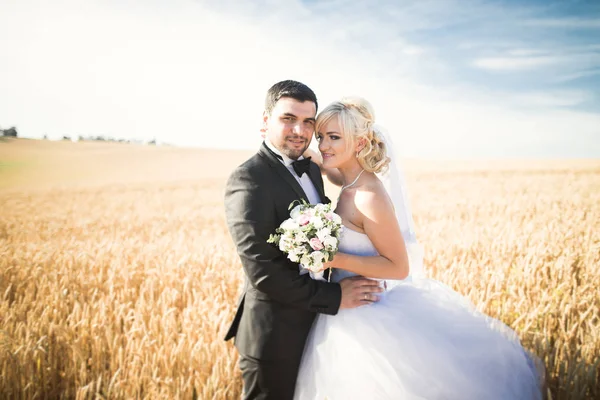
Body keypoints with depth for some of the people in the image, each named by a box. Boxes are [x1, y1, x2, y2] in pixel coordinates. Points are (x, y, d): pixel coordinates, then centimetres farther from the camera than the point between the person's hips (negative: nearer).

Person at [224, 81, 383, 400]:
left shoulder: (310, 169, 6)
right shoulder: (248, 179, -20)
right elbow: (262, 271, -26)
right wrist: (335, 296, -21)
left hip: (313, 327, 8)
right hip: (274, 337, -8)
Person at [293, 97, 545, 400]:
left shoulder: (370, 197, -26)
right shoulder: (354, 180, -1)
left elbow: (398, 267, -22)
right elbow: (324, 164, 24)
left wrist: (336, 259, -29)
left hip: (364, 315, -9)